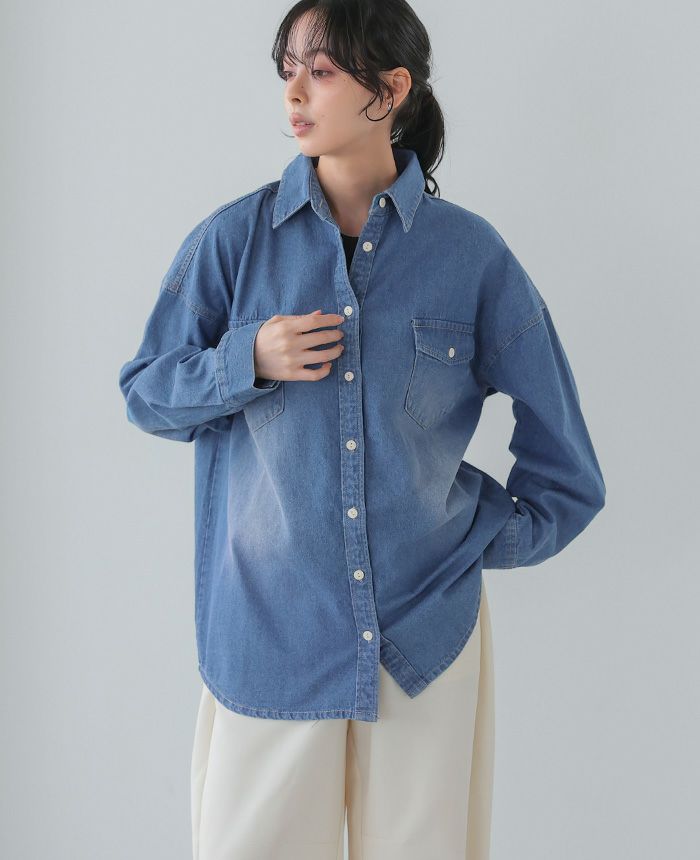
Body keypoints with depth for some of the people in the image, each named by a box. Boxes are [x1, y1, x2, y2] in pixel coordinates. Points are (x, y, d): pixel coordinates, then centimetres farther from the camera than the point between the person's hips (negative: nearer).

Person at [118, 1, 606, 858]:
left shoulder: (470, 253, -2)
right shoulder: (233, 239, -1)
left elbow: (560, 446, 8)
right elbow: (146, 393, 4)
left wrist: (486, 537, 4)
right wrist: (248, 361, -12)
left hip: (427, 627, 0)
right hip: (270, 622, 0)